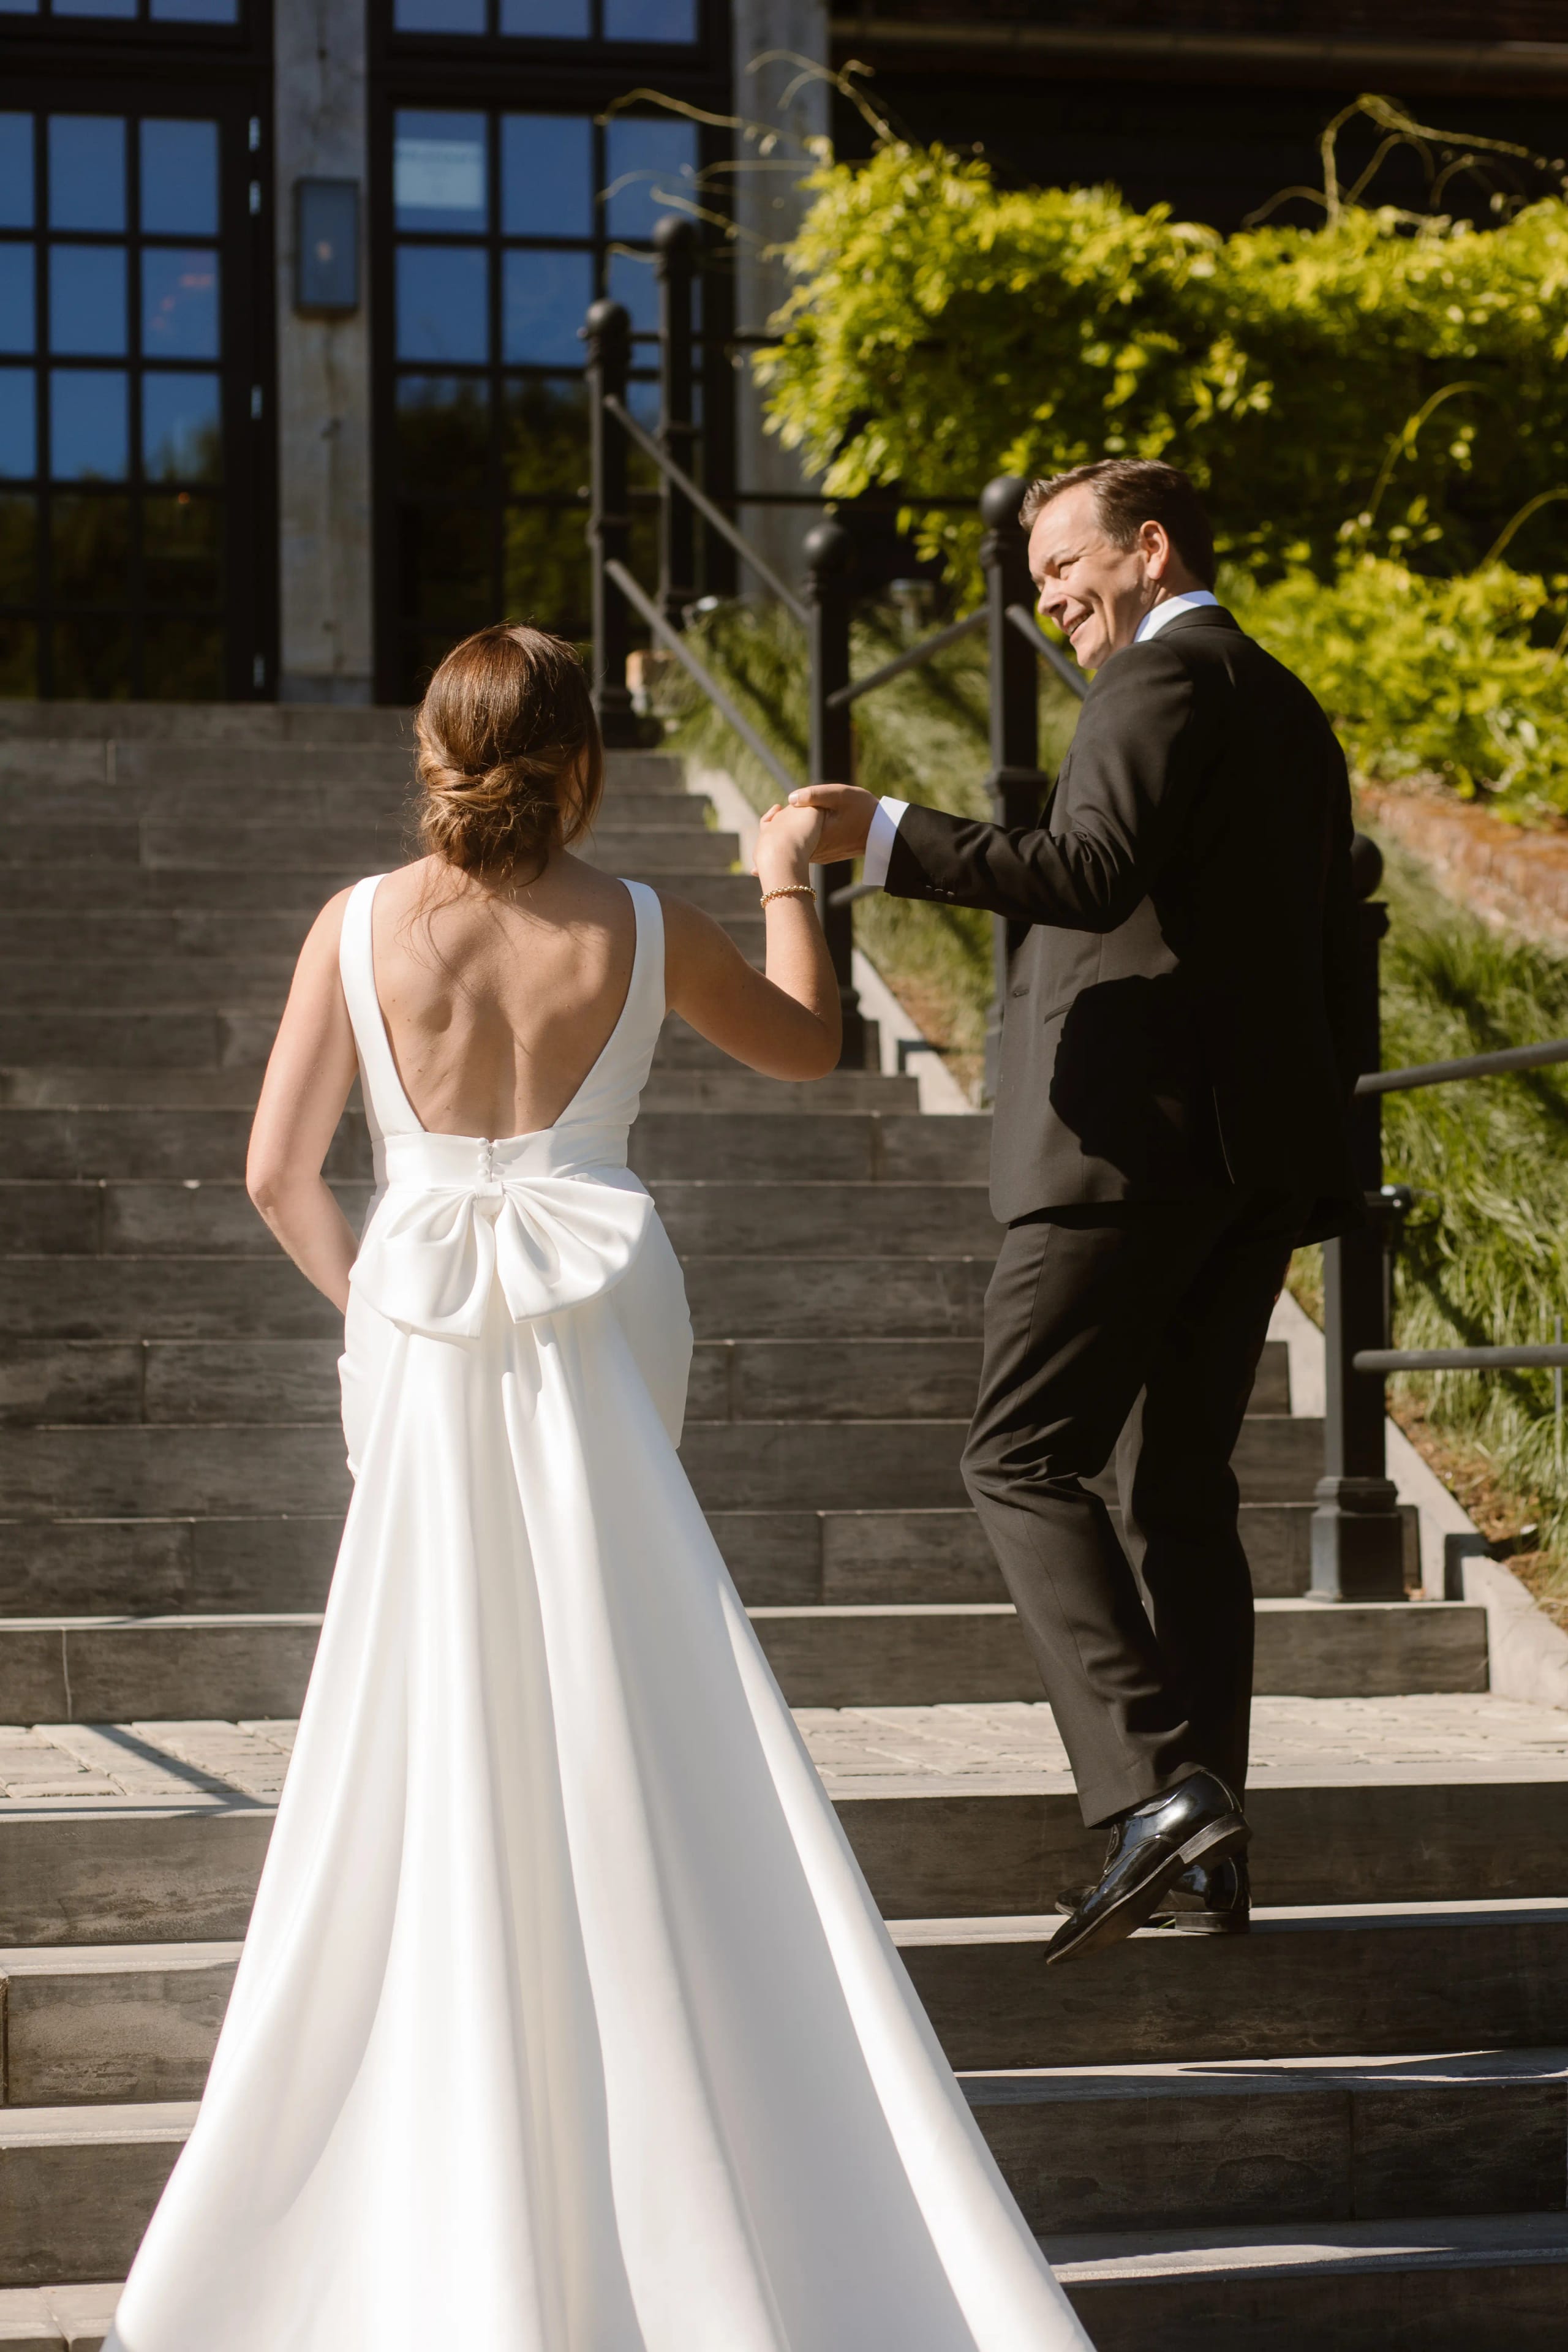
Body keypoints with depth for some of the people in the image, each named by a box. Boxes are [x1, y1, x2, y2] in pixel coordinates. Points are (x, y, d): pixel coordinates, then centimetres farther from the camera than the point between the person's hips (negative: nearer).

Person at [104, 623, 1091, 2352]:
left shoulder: (360, 926, -3)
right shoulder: (637, 930, -3)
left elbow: (277, 1172, -3)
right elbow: (807, 1045, 15)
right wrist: (786, 881, 30)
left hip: (425, 1345, 0)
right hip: (602, 1321, 0)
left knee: (436, 1727, 10)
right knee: (623, 1732, 9)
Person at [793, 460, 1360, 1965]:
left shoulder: (1163, 679, -7)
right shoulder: (1292, 714, 22)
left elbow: (1093, 874, -23)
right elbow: (1327, 956, 23)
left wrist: (886, 838, -28)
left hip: (1132, 1137, -9)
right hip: (1262, 1158, 9)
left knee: (1022, 1462, -9)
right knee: (1179, 1488, 11)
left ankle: (1155, 1787, -21)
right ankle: (1206, 1863, 9)